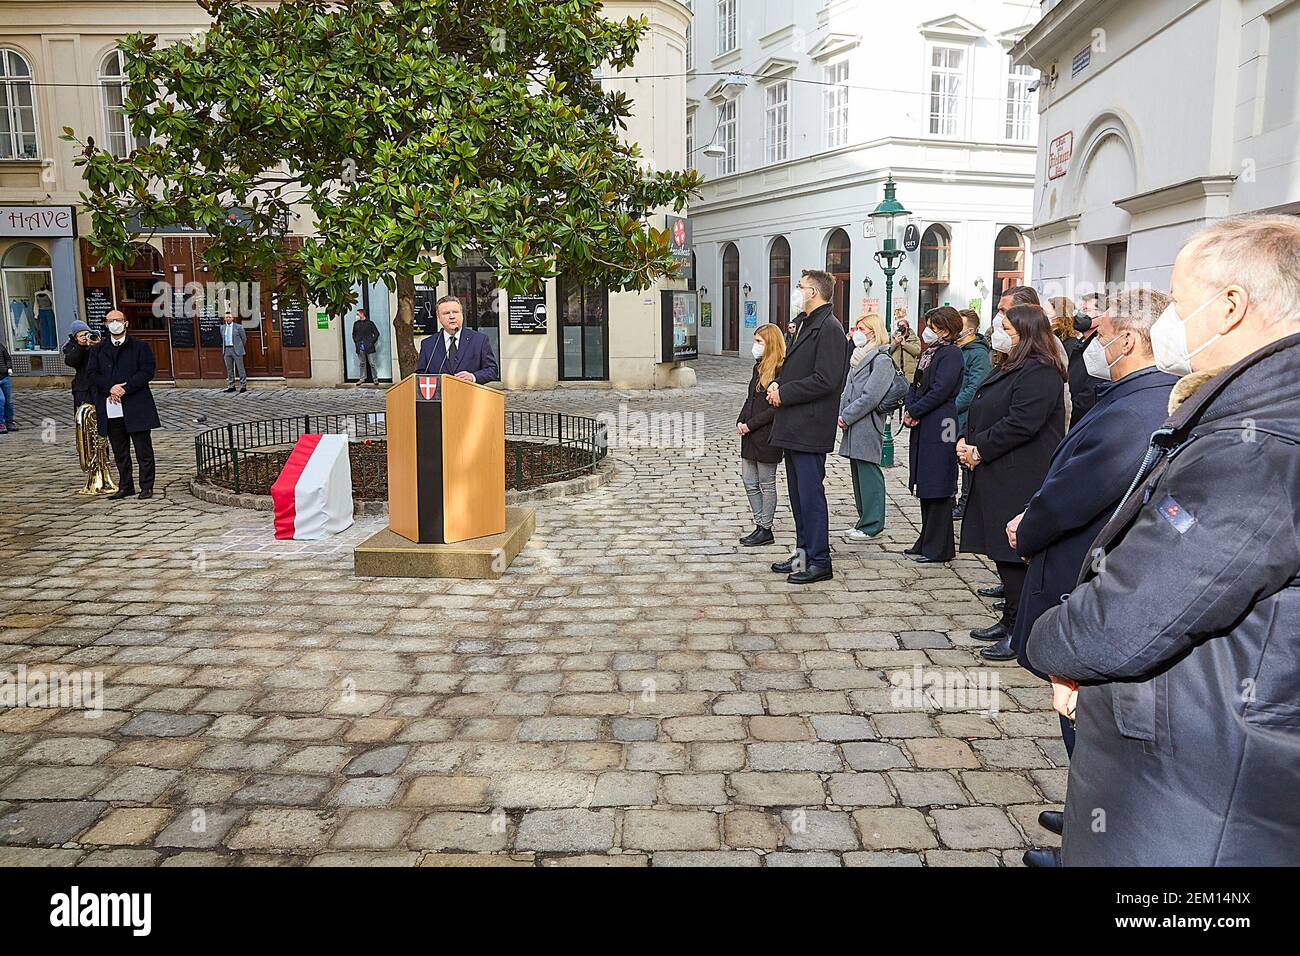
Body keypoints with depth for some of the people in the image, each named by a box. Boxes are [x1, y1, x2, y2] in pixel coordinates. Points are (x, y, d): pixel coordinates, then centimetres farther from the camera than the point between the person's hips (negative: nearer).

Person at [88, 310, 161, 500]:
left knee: (143, 450, 0)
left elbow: (147, 372, -6)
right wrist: (110, 388, -12)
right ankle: (125, 486, 18)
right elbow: (93, 375, 6)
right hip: (110, 410, 3)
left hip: (136, 407, -3)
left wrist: (125, 388, -14)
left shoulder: (140, 347, 5)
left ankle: (146, 486, 7)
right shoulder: (98, 350, 15)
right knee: (120, 452, 9)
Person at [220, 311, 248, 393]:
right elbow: (222, 339, 21)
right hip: (227, 350, 4)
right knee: (229, 369, 7)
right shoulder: (222, 327, 10)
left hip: (236, 350, -4)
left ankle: (243, 386, 1)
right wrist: (224, 348, 17)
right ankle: (231, 386, 12)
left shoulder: (238, 327, -3)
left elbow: (244, 338, 3)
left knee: (240, 368, -3)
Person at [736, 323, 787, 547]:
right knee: (750, 482, 11)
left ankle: (765, 530, 14)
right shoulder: (759, 366, 13)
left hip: (767, 436, -9)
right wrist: (740, 421, 2)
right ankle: (760, 526, 21)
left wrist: (751, 424, -17)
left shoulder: (781, 370, -14)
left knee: (766, 484, 3)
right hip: (750, 436, 9)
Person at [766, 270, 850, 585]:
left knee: (810, 494, -5)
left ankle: (820, 561, 3)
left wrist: (784, 393, -14)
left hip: (810, 428, -10)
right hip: (794, 426, 10)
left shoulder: (829, 328, -13)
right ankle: (803, 553, 26)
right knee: (798, 494, 16)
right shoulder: (806, 324, 18)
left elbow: (825, 380, -21)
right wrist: (778, 384, 4)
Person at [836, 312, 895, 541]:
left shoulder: (881, 360, -11)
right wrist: (842, 414, 3)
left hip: (867, 426, -9)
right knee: (858, 472, 13)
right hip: (853, 427, 9)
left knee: (868, 473, -5)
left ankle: (871, 524, 1)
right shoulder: (859, 356, 17)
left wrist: (847, 416, -14)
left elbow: (871, 396, -18)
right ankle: (864, 520, 22)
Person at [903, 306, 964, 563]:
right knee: (925, 487, 13)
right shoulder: (928, 353, 17)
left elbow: (940, 390, -18)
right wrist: (909, 409, -3)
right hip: (922, 427, 9)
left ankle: (939, 548, 3)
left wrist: (914, 412, -12)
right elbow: (915, 385, 15)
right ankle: (927, 542, 23)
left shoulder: (951, 354, -10)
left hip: (939, 427, -9)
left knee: (937, 488, -4)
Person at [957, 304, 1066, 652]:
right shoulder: (1009, 368, 19)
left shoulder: (1040, 372, -14)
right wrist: (966, 439, 2)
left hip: (1020, 482, -10)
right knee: (1002, 549, 15)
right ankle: (1010, 621, 26)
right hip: (996, 477, 10)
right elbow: (981, 411, 20)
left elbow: (1021, 423, -23)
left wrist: (980, 449, -16)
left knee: (1016, 553, -5)